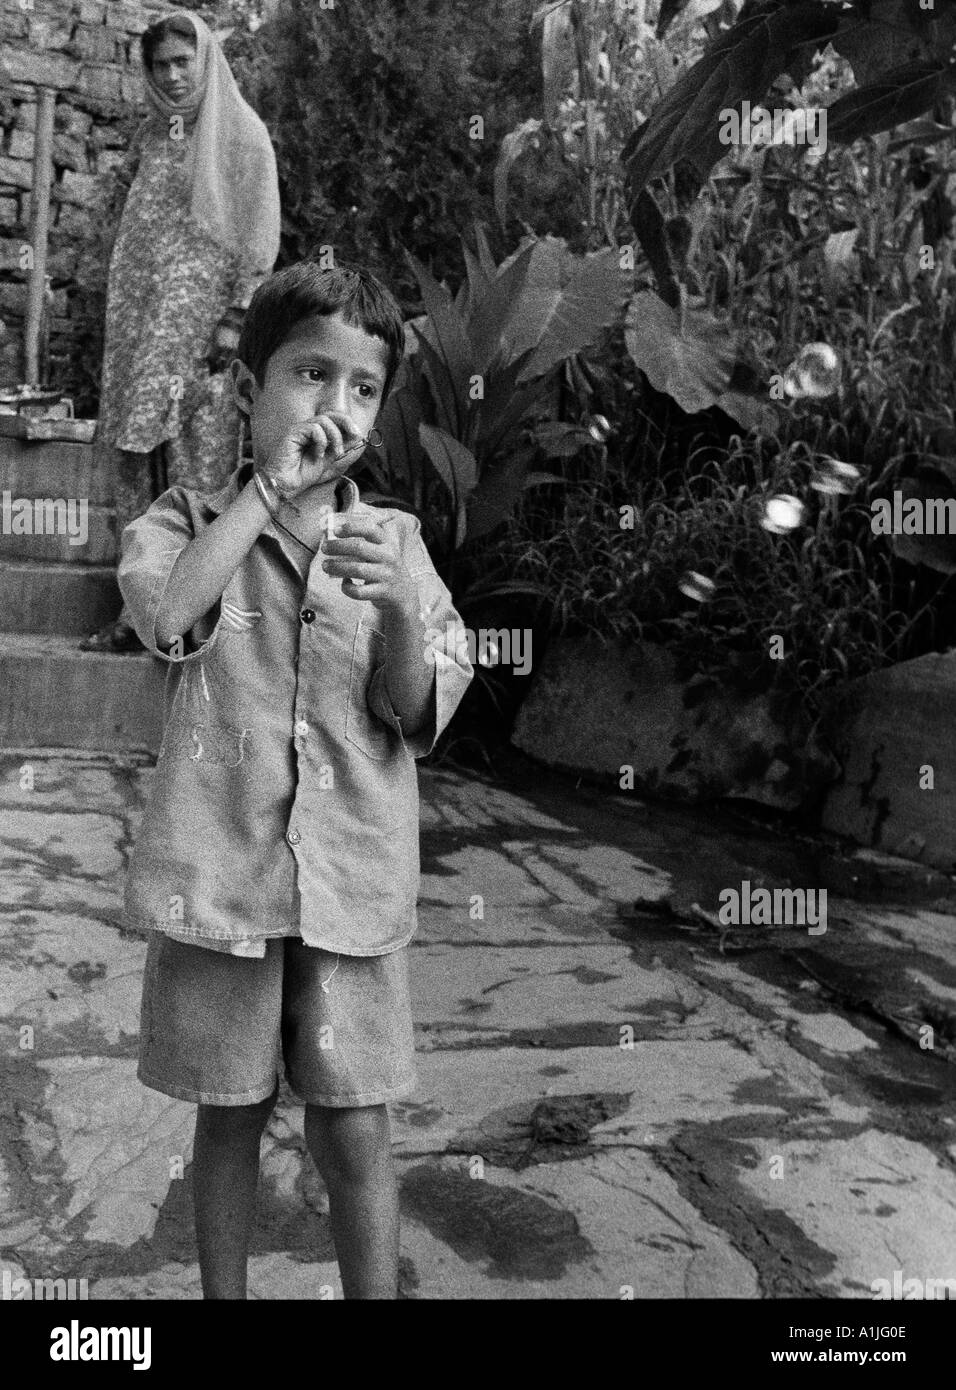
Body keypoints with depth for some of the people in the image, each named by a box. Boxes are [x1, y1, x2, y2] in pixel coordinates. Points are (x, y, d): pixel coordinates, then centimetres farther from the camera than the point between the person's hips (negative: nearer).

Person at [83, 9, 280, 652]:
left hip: (203, 320, -6)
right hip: (141, 320, 6)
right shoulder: (151, 135, 19)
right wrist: (121, 316, 14)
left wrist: (235, 319, -15)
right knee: (137, 459, 1)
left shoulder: (241, 133, 2)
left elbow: (259, 234, -5)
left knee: (199, 462, -8)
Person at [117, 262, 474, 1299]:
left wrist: (397, 609, -20)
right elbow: (167, 612, -21)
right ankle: (223, 1292, 34)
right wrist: (270, 487, -16)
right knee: (231, 1115, 14)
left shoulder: (394, 541, 5)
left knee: (354, 1131, 7)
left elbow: (422, 718, -2)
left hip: (352, 879, 1)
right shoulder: (190, 520, 3)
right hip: (219, 867, 0)